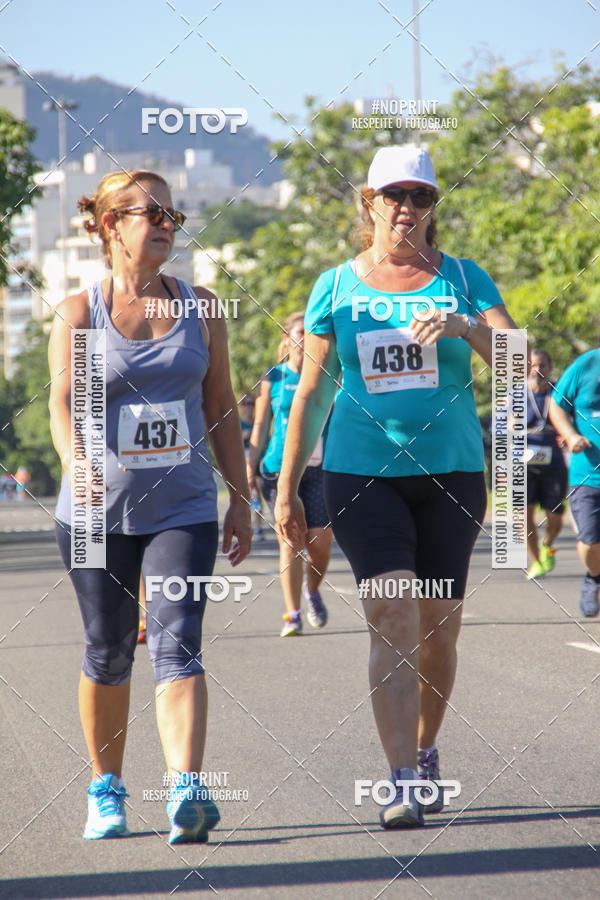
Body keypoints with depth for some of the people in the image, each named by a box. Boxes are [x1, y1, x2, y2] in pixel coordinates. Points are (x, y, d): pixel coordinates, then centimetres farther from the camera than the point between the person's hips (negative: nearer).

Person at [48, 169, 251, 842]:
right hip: (99, 510, -1)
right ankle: (105, 789, 27)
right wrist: (76, 465, -35)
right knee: (108, 653, 9)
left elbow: (221, 407, 12)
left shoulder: (198, 305, 7)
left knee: (177, 644, -15)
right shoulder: (78, 313, -2)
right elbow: (63, 404, -14)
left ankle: (186, 791, -26)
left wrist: (240, 501, 10)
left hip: (183, 506, 1)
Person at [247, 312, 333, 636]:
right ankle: (292, 615, -4)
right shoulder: (273, 378, 7)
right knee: (290, 540, -9)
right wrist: (250, 467, 4)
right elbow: (260, 427, 11)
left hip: (320, 467, 1)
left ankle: (312, 591, 23)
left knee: (321, 540, -8)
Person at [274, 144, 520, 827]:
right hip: (360, 472, -1)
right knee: (393, 624, -16)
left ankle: (425, 750, 32)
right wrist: (286, 488, 7)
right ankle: (403, 784, -20)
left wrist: (464, 326, -25)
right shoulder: (336, 286, 6)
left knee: (438, 632, 8)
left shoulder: (463, 279, 6)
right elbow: (311, 392, 9)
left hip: (450, 472, 2)